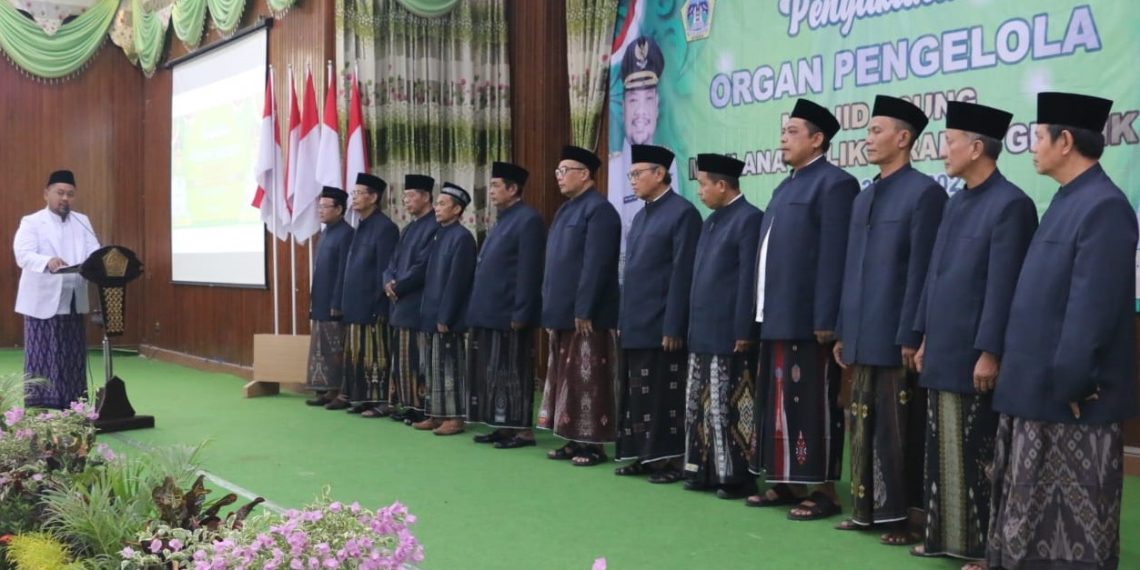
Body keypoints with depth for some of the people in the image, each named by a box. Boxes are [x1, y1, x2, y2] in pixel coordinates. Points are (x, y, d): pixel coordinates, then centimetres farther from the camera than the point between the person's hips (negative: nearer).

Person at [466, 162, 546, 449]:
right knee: (493, 374, 12)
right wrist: (480, 308, 17)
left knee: (512, 375, -4)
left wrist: (520, 314, -21)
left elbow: (529, 272, -18)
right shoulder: (503, 220, 17)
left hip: (509, 315, -10)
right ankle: (504, 426, 19)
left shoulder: (528, 220, -12)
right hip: (491, 313, 10)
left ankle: (523, 429, 2)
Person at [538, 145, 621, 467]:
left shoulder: (599, 210, -12)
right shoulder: (566, 210, 17)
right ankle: (574, 440, 19)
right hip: (563, 312, 9)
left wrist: (583, 311, -21)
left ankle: (593, 444, 3)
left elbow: (596, 265, -19)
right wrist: (551, 307, 16)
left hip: (585, 314, -9)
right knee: (566, 377, 12)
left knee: (588, 379, -4)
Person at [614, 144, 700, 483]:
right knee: (636, 393, 11)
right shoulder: (640, 217, 16)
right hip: (634, 325, 8)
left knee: (665, 395, -2)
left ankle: (671, 459, 5)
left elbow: (683, 274, -15)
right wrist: (622, 320, 14)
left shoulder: (683, 213, -10)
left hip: (661, 326, -8)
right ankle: (644, 455, 19)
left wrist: (673, 327, -18)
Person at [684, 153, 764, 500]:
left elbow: (749, 280, -16)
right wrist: (694, 326, 15)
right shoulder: (711, 221, 17)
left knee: (729, 409, -5)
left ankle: (737, 477, 3)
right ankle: (705, 471, 21)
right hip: (703, 333, 9)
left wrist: (743, 332, -18)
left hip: (728, 334, -9)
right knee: (700, 407, 13)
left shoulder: (750, 219, -11)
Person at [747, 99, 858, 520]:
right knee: (780, 403, 12)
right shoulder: (785, 188, 20)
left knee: (812, 405, -4)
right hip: (777, 317, 9)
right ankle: (787, 483, 20)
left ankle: (823, 489, 4)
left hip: (808, 319, -9)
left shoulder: (835, 184, -9)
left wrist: (825, 320, -20)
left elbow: (834, 258, -16)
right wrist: (765, 311, 17)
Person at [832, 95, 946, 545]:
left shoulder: (924, 192, -8)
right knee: (864, 429, 12)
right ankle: (868, 509, 21)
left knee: (900, 432, -1)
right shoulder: (863, 199, 17)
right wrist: (844, 331, 14)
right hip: (863, 337, 8)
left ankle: (909, 516, 8)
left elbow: (921, 270, -13)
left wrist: (911, 336, -16)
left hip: (896, 338, -8)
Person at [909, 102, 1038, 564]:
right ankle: (945, 534, 23)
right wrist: (925, 337, 16)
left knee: (977, 453, 0)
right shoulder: (956, 202, 14)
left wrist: (989, 352, -19)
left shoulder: (1011, 204, -14)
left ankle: (984, 543, 11)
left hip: (974, 356, -8)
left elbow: (1003, 286, -18)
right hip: (944, 352, 8)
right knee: (943, 452, 13)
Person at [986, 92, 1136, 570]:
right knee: (1033, 515, 17)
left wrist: (1066, 385, -21)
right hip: (1038, 389, 10)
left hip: (1069, 398, -10)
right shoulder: (1068, 201, 13)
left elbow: (1092, 308, -23)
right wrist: (1029, 376, 16)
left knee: (1072, 525, 0)